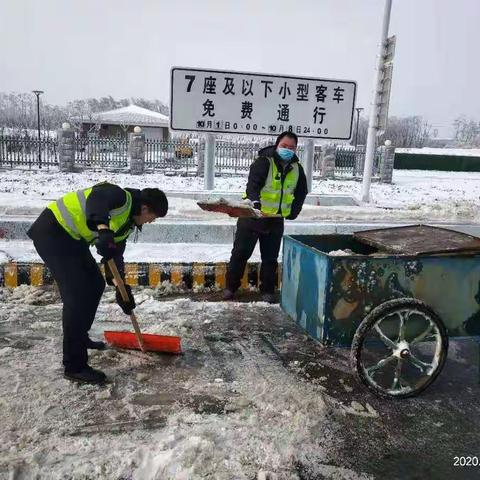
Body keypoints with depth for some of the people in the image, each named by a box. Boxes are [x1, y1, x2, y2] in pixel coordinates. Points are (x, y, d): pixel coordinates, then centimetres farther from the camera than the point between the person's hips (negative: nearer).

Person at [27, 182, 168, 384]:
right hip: (52, 232, -11)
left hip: (72, 238, 11)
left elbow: (116, 253, 16)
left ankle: (80, 338, 35)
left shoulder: (128, 222, 12)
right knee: (77, 295, -14)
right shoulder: (122, 197, -16)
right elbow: (97, 199, -38)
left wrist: (123, 289, 14)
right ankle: (74, 367, -6)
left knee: (96, 284, 17)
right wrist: (103, 228, -52)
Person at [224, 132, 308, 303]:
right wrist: (255, 202, -47)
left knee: (270, 258, 10)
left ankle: (267, 290, 25)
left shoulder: (297, 169, 4)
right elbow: (253, 184, -30)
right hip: (252, 216, -4)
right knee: (240, 253, 3)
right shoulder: (263, 162, -15)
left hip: (276, 220, 4)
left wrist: (292, 212, 10)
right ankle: (231, 287, 19)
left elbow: (301, 193, 18)